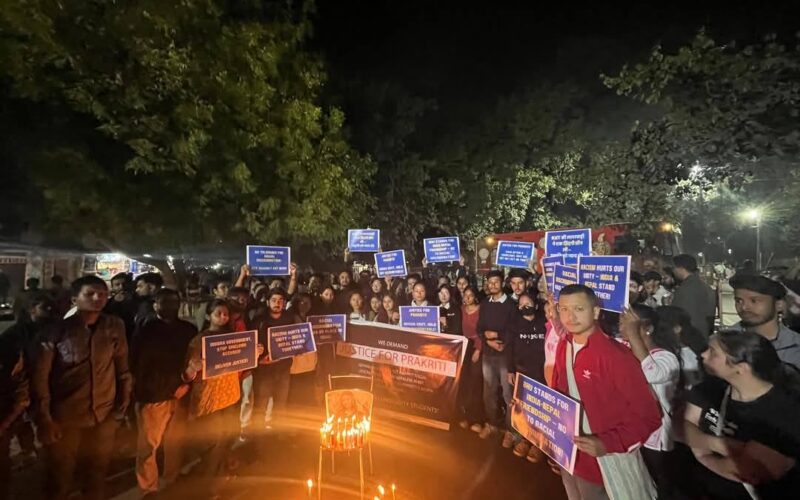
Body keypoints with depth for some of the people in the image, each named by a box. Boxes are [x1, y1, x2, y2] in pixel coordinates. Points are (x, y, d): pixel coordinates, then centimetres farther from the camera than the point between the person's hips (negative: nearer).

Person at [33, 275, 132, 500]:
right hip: (65, 418, -1)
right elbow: (40, 377, -6)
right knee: (60, 477, 18)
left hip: (104, 416, 2)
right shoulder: (57, 330, -10)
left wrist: (124, 397, 4)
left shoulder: (115, 326, -5)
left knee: (97, 473, 20)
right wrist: (44, 418, -7)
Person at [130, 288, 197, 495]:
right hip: (153, 396, -2)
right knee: (148, 445, 6)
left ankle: (172, 481, 34)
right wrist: (141, 390, -8)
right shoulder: (145, 331, -3)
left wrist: (188, 383, -3)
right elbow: (134, 364, -5)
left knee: (176, 442, 14)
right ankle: (149, 488, 26)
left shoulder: (189, 330, 3)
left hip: (180, 394, 3)